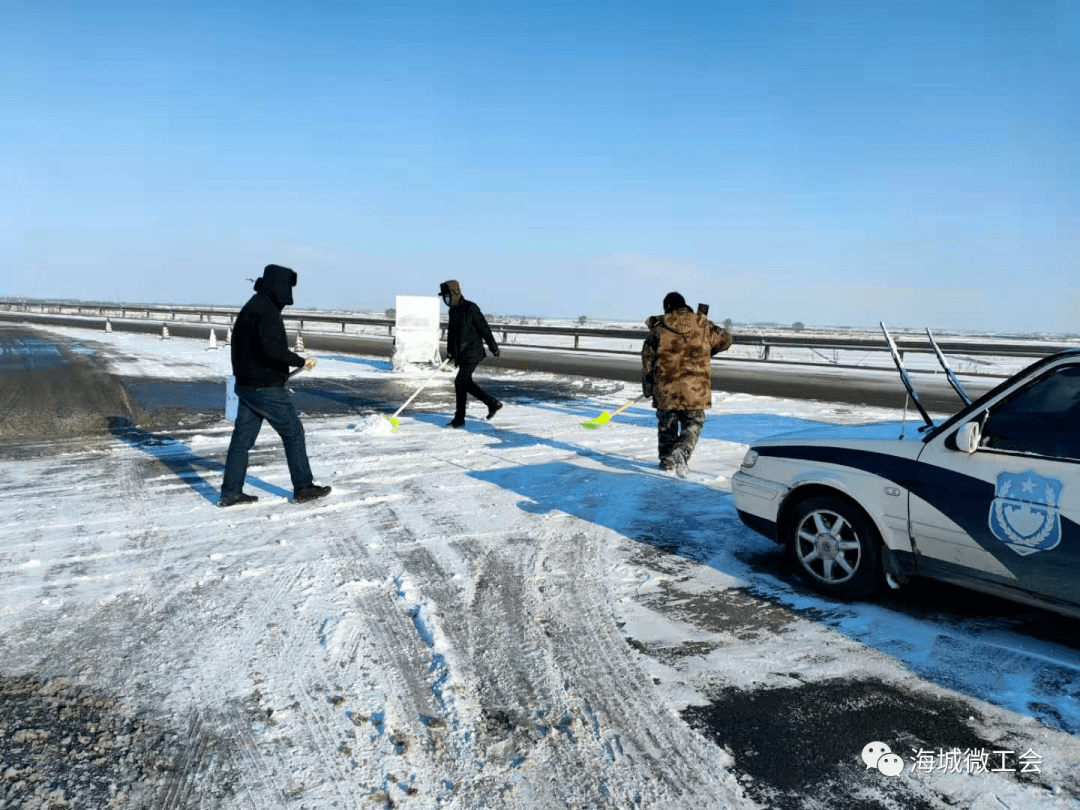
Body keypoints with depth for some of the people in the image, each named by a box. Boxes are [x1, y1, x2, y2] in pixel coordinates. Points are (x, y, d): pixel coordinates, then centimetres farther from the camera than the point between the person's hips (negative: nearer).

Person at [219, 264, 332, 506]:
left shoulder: (249, 307, 15)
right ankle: (303, 488, 10)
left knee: (242, 437, 10)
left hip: (246, 385, 9)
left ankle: (231, 492, 14)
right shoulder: (266, 310, -17)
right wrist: (301, 361, -21)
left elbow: (238, 346, 21)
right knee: (294, 434, 2)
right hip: (268, 388, -9)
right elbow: (272, 348, -29)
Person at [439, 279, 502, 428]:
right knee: (466, 383, 13)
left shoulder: (470, 308, -14)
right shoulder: (453, 310, 10)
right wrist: (450, 351, 12)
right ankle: (493, 404, 27)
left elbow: (484, 328, -12)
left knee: (460, 382, -12)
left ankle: (459, 418, -4)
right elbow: (451, 332, 19)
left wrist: (494, 347, -10)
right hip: (461, 353, 9)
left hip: (473, 353, -9)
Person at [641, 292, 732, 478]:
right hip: (695, 389, 0)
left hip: (665, 388, 0)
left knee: (666, 425, 18)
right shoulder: (703, 326, 1)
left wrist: (647, 386, 11)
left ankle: (667, 460, 28)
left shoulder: (659, 328, -3)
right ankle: (681, 453, -17)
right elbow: (725, 339, 16)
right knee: (693, 424, 8)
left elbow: (647, 359, 0)